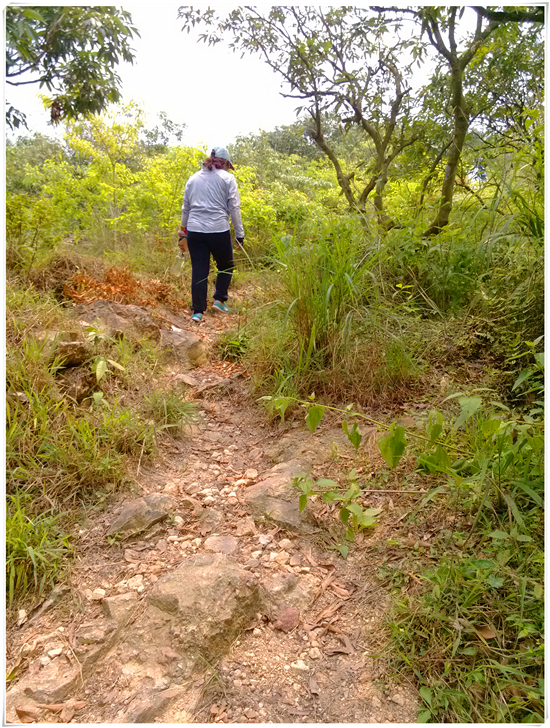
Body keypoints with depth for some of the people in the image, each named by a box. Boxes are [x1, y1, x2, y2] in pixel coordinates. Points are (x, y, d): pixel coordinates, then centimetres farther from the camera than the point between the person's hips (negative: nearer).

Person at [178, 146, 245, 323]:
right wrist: (240, 234, 2)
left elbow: (185, 207, 20)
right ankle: (219, 300, 12)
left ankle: (197, 311, 5)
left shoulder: (193, 178, 17)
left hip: (195, 231, 4)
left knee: (199, 271, 6)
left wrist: (183, 232, 27)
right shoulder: (227, 178, 4)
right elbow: (234, 208, -1)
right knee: (226, 266, 18)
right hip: (219, 230, -3)